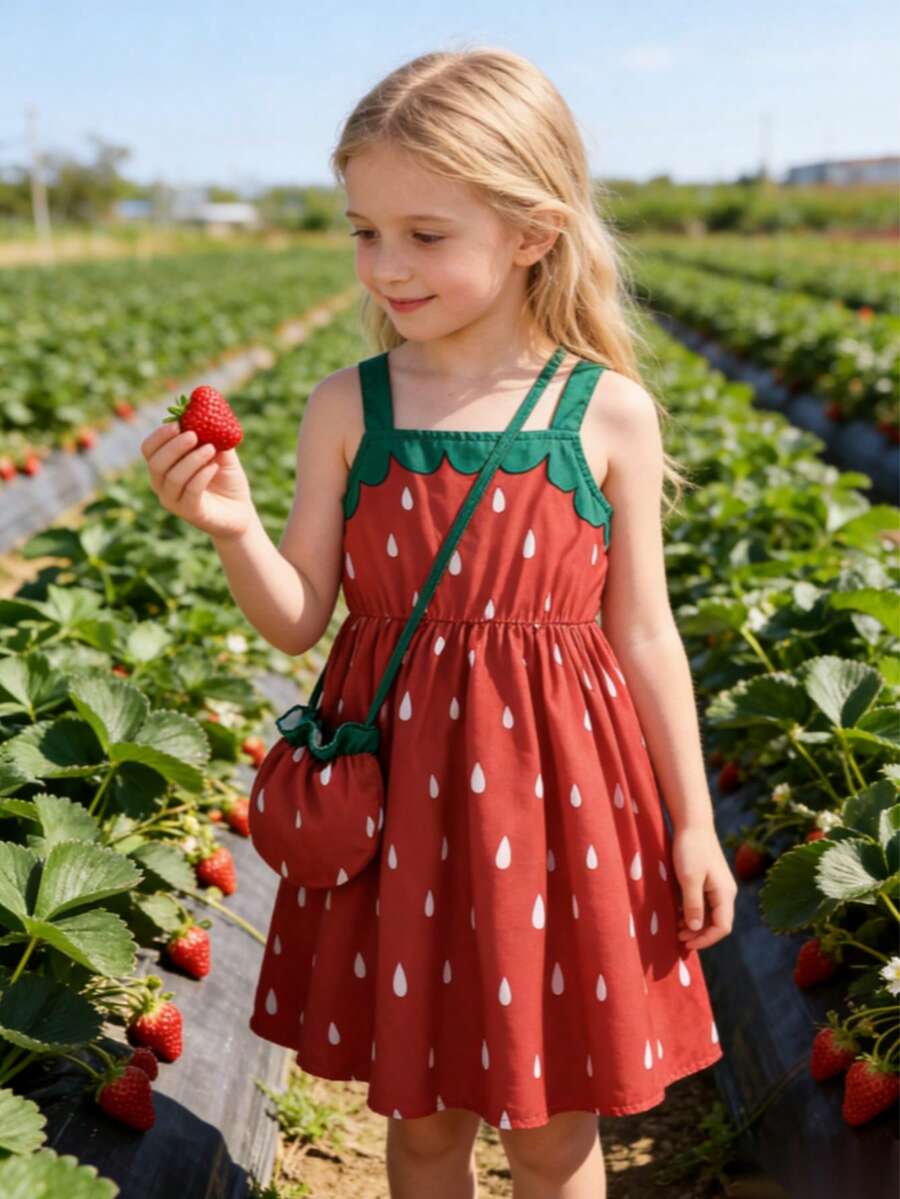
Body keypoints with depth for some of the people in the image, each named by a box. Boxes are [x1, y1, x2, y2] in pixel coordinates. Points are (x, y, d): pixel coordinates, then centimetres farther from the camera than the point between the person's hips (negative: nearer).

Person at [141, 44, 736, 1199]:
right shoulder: (346, 408, -3)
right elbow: (298, 621, 0)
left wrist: (693, 821, 3)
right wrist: (233, 529, -19)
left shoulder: (609, 412, -6)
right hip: (397, 790, 1)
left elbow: (643, 637, 0)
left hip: (551, 793, -1)